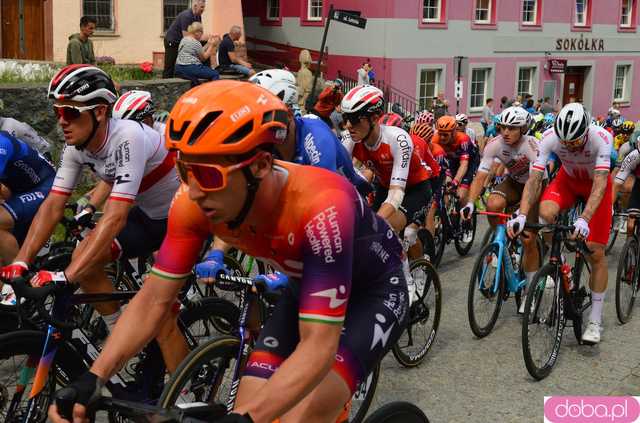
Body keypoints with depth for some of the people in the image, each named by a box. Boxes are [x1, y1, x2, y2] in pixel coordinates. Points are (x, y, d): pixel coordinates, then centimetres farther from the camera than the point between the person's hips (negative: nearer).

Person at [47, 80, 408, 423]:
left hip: (376, 289, -5)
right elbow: (154, 300, -14)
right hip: (308, 285, 5)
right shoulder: (194, 204, -23)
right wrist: (92, 380, -25)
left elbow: (318, 347, -40)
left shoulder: (319, 206, -39)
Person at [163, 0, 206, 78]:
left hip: (181, 42, 8)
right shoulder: (186, 16, -26)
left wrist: (206, 38, -15)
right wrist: (202, 38, -29)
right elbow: (186, 36, -28)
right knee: (170, 67, -7)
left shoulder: (198, 17, 0)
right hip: (172, 41, -8)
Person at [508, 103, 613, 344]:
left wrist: (584, 219, -56)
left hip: (596, 183, -2)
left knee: (596, 252, -8)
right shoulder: (550, 138, -31)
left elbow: (600, 183, -42)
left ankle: (595, 321, 3)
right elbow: (534, 179, -32)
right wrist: (522, 216, -45)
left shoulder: (601, 138, -37)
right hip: (568, 179, 2)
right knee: (546, 212, -32)